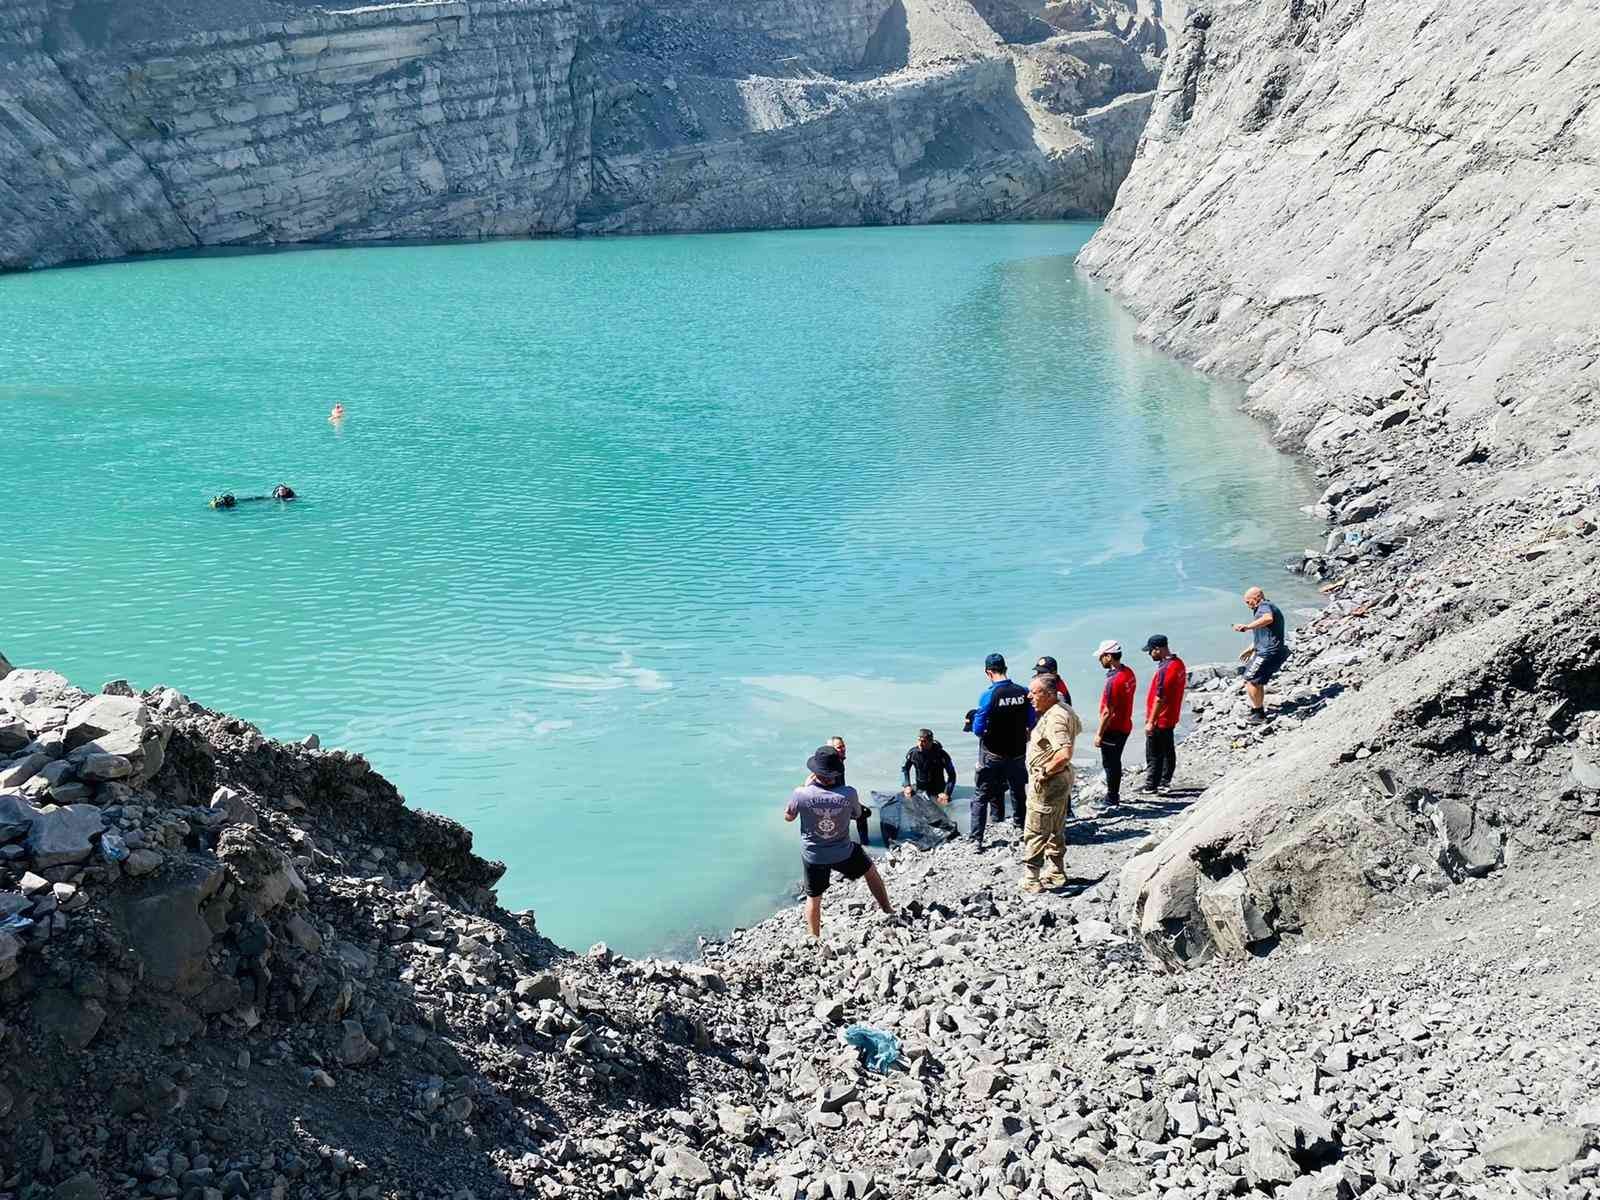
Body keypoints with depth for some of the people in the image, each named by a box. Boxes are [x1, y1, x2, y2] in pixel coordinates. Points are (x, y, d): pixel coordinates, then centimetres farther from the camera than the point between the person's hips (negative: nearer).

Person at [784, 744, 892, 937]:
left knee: (813, 898, 19)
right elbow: (857, 814, 1)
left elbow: (788, 816, -5)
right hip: (843, 852, 0)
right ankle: (887, 911, 41)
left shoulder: (802, 794, -26)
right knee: (871, 871, 28)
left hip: (813, 855, 0)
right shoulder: (848, 794, -23)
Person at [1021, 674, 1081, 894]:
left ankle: (1031, 882, 2)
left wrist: (1045, 772, -23)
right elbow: (1078, 728, 27)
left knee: (1035, 834, -2)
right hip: (1062, 779, 11)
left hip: (1047, 782, -11)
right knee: (1056, 831, 21)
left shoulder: (1054, 718, -26)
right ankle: (1057, 874, 31)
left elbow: (1064, 754, -36)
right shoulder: (1064, 708, 6)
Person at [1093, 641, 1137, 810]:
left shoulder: (1113, 681, -26)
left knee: (1110, 765, 4)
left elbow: (1108, 712, -24)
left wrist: (1099, 734, -16)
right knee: (1115, 762, 21)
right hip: (1125, 725, 9)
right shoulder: (1128, 672, 1)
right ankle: (1114, 795, 34)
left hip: (1113, 729, -9)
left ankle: (1111, 802, 13)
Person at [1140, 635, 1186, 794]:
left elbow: (1160, 698, -24)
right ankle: (1164, 784, 24)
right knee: (1168, 751, 15)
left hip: (1159, 721, -9)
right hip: (1171, 718, 9)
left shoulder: (1164, 669, -25)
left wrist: (1151, 722, -18)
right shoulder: (1178, 663, 4)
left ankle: (1150, 786, 12)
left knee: (1153, 755, 3)